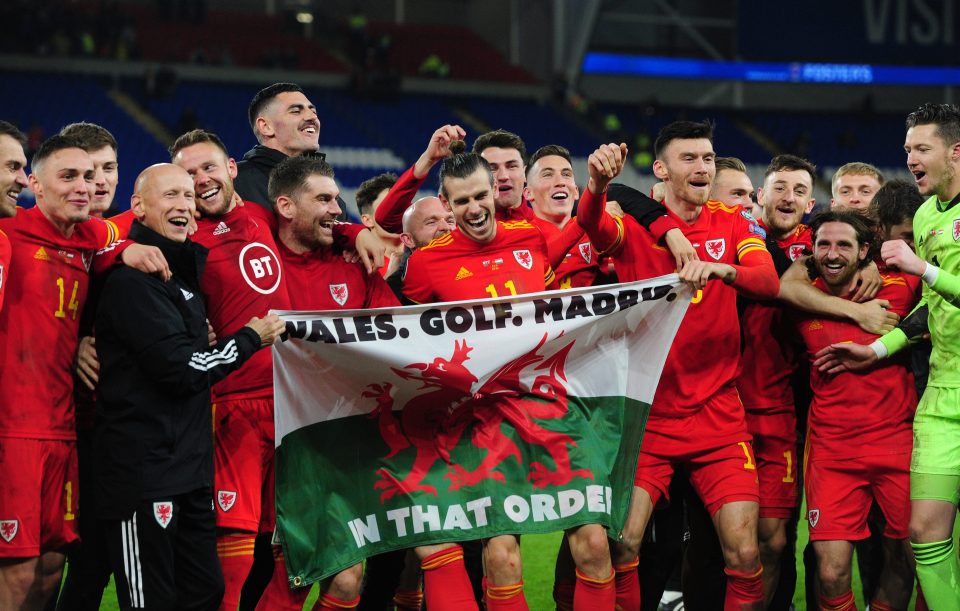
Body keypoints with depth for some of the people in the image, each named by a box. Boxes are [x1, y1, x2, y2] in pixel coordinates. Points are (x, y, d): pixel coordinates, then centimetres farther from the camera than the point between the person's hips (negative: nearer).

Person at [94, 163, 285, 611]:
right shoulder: (133, 279, -14)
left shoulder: (182, 269, 17)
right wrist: (250, 339, -5)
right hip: (144, 470, -10)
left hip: (188, 468, 10)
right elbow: (180, 369, -17)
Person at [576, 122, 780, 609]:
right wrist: (597, 184, -45)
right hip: (645, 412, -1)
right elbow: (592, 224, -22)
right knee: (621, 544, -13)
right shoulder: (635, 224, 1)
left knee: (744, 554, -8)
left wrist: (720, 268, -32)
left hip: (717, 416, 1)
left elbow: (769, 283, -11)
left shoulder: (734, 224, 6)